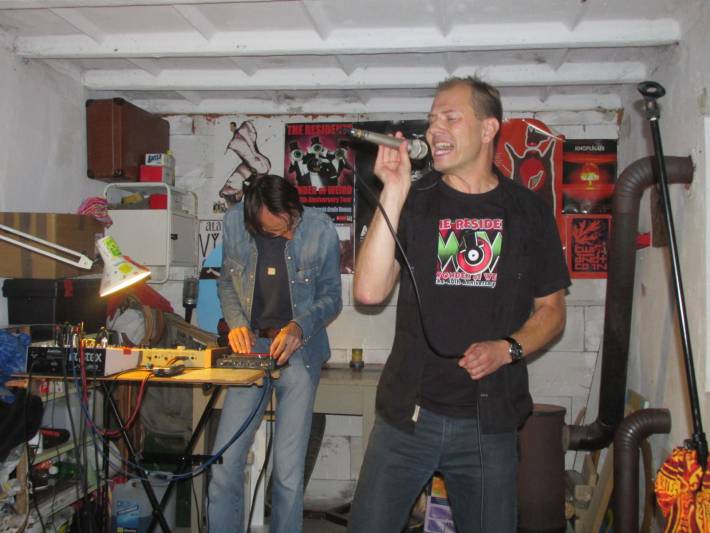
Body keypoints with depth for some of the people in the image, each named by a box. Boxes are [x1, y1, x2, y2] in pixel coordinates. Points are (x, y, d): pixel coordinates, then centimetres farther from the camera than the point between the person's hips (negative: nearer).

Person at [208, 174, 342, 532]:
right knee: (225, 465, -3)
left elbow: (331, 296, 1)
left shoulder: (321, 231, -10)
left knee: (289, 473, -1)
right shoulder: (234, 223, -5)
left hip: (299, 350, -1)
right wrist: (236, 323, -7)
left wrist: (299, 326, -16)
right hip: (251, 345, 2)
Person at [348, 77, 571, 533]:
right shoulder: (414, 203, 1)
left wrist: (507, 349, -11)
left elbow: (551, 310, 9)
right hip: (408, 413, 0)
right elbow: (370, 290, -12)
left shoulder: (528, 210, 4)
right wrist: (394, 192, -15)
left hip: (490, 420, 1)